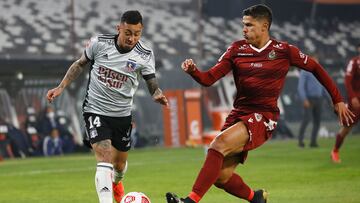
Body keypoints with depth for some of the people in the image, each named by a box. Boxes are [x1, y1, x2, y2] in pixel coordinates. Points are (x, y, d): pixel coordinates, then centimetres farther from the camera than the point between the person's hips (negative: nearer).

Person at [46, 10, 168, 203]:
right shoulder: (99, 43, -13)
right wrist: (60, 87, 0)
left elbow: (152, 85, -8)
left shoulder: (145, 55, -12)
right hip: (95, 110, -3)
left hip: (122, 115, 3)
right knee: (105, 160, -21)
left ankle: (116, 183, 56)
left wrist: (158, 95, -31)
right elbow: (80, 64, 4)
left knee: (120, 163, 20)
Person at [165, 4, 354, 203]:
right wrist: (193, 71, -18)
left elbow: (316, 68, 13)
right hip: (238, 115, 5)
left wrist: (337, 100, 14)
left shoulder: (284, 51, 0)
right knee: (221, 177, -2)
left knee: (219, 144, -29)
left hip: (263, 118, -5)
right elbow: (209, 79, 4)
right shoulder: (237, 49, 7)